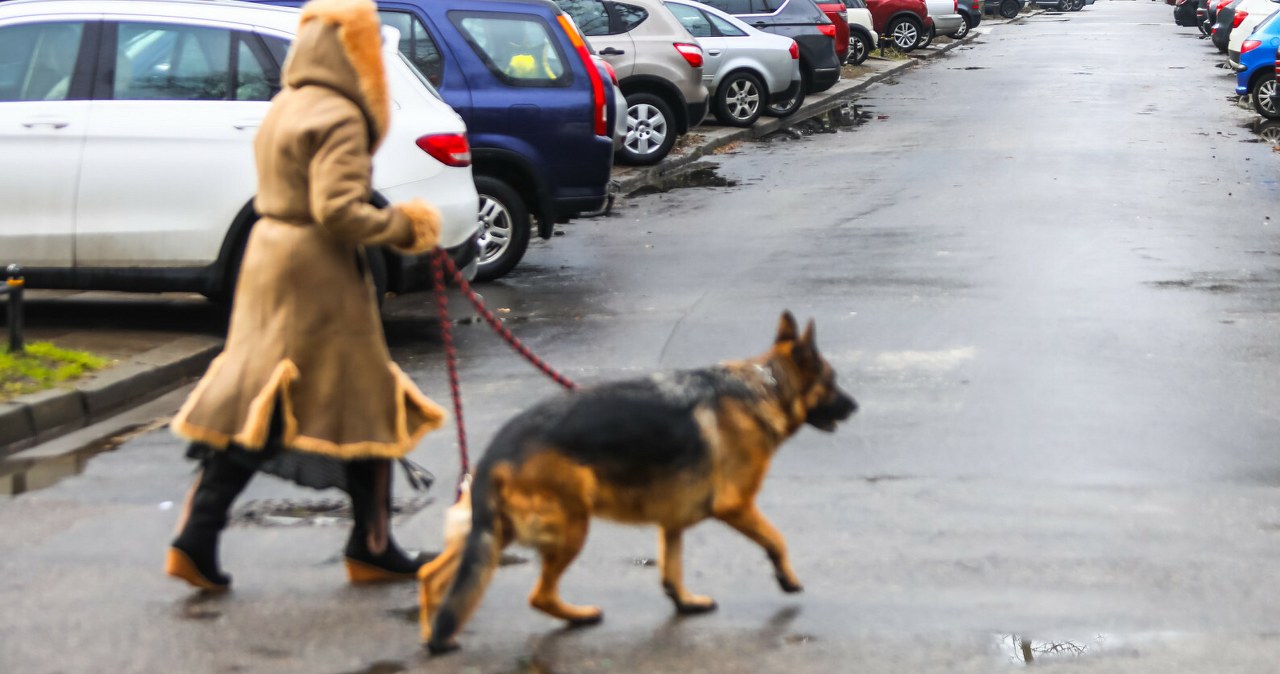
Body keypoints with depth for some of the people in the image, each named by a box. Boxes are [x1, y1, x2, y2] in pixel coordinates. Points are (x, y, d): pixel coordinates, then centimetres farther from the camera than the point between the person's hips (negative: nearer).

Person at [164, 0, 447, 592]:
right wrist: (399, 226, -9)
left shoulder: (284, 108, 14)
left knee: (252, 409, 8)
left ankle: (195, 543, 3)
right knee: (369, 406, 5)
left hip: (269, 255, 9)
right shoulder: (339, 117, -14)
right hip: (320, 274, -8)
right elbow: (337, 210, -22)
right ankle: (371, 548, 13)